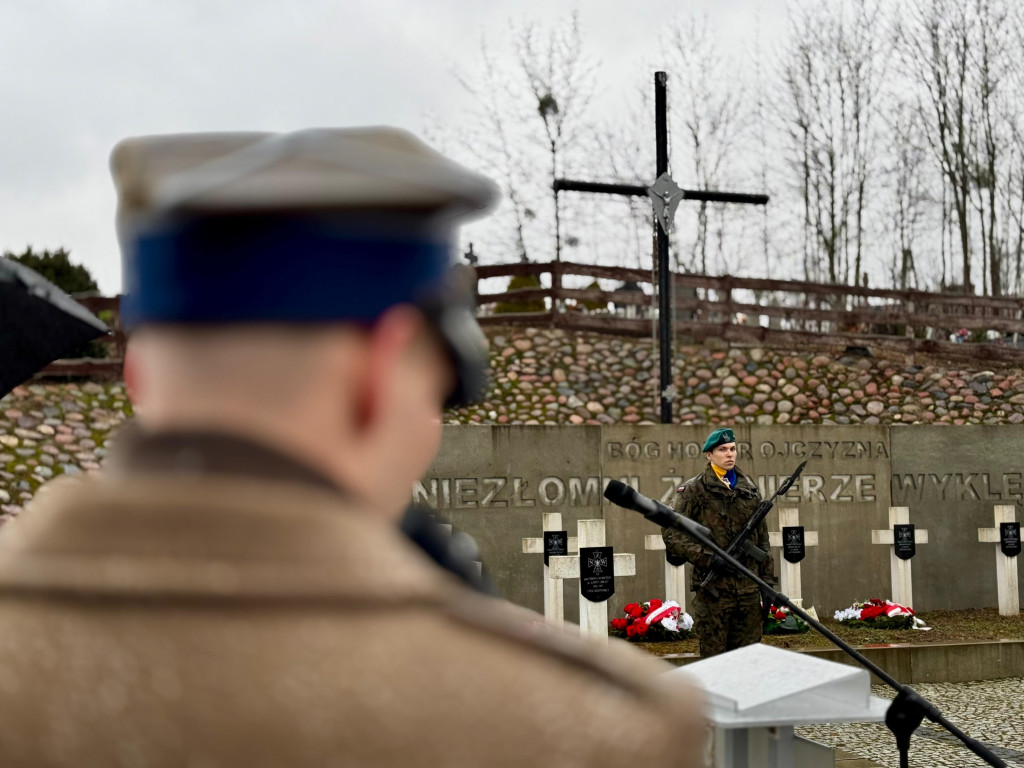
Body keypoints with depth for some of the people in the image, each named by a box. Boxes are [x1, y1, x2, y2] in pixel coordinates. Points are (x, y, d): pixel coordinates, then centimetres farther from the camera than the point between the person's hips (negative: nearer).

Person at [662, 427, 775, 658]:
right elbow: (671, 534, -7)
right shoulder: (694, 490, -2)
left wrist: (767, 579, 14)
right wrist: (708, 559, -16)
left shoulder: (750, 490, 14)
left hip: (748, 588, 4)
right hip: (713, 589, -4)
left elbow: (762, 538, 19)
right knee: (714, 658, 1)